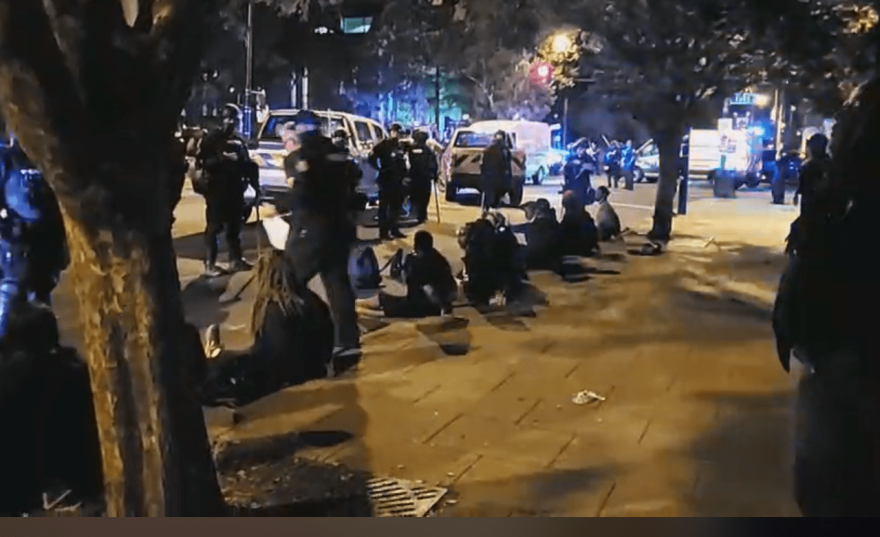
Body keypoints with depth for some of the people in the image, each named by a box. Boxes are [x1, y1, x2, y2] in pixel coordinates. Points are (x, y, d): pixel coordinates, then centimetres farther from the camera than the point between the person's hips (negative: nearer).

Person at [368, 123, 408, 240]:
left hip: (398, 181, 8)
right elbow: (371, 159, -13)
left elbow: (403, 162, 21)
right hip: (386, 180, -8)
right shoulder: (383, 145, -7)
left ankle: (395, 230, 23)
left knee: (396, 206, 13)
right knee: (384, 207, -4)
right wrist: (380, 169, -13)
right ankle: (383, 233, -2)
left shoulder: (400, 146, 16)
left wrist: (403, 174, 9)